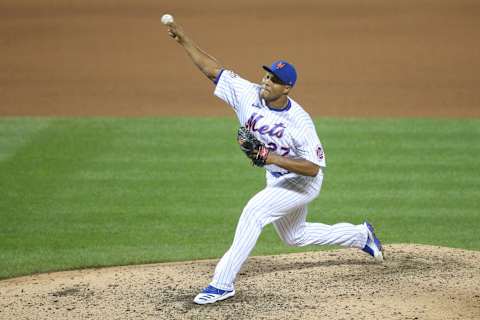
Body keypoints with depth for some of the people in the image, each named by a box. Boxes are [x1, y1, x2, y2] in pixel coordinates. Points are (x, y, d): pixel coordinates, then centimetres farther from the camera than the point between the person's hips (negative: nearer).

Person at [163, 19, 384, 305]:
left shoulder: (299, 121, -30)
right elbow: (213, 69, -14)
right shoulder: (248, 94, -16)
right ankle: (362, 235, 44)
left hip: (303, 182, -8)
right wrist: (185, 40, -24)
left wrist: (273, 158, -39)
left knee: (255, 211, -26)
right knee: (294, 237, 24)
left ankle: (223, 283, -22)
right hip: (278, 180, 8)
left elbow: (313, 167, -31)